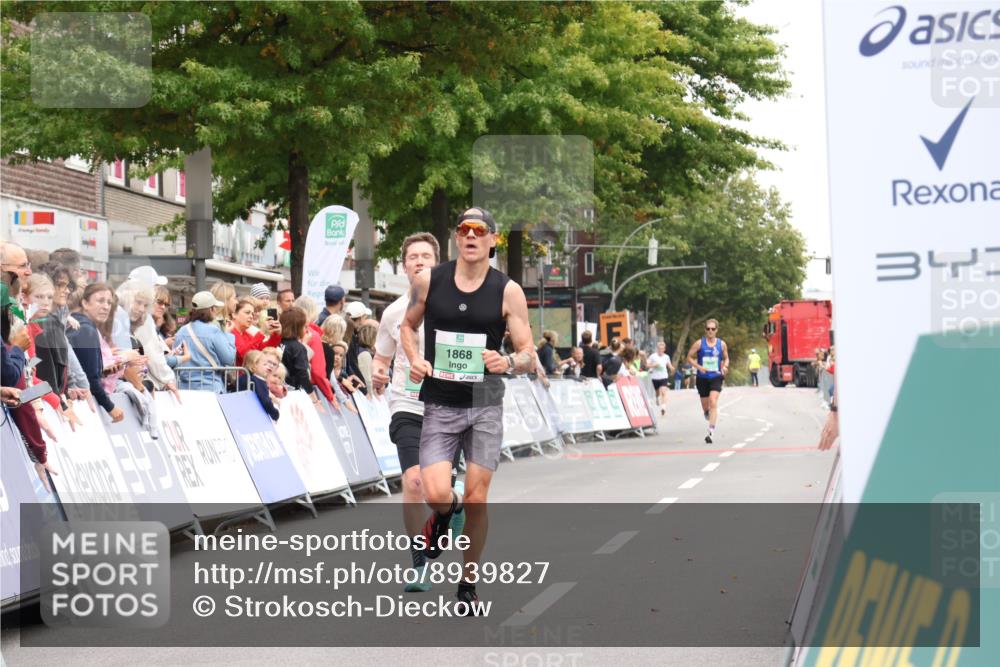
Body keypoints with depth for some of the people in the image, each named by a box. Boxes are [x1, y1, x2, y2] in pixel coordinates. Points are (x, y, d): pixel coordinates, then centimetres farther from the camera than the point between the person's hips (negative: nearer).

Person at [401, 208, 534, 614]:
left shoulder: (508, 291, -3)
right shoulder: (428, 281, -1)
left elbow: (528, 356, 0)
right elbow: (408, 325, 16)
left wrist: (508, 362, -23)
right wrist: (414, 359, -4)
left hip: (485, 405, 0)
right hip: (439, 405, 0)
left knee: (477, 500, 3)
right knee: (436, 495, -15)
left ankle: (469, 584, 22)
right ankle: (444, 514, 25)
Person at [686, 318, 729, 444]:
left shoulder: (721, 344, 3)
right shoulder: (699, 343, -3)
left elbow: (726, 358, 16)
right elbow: (689, 357, 1)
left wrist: (725, 366, -6)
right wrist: (699, 367, -15)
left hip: (716, 377, -1)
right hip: (702, 378, 1)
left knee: (713, 402, -20)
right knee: (705, 406, 9)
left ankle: (711, 431, -23)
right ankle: (708, 415, 48)